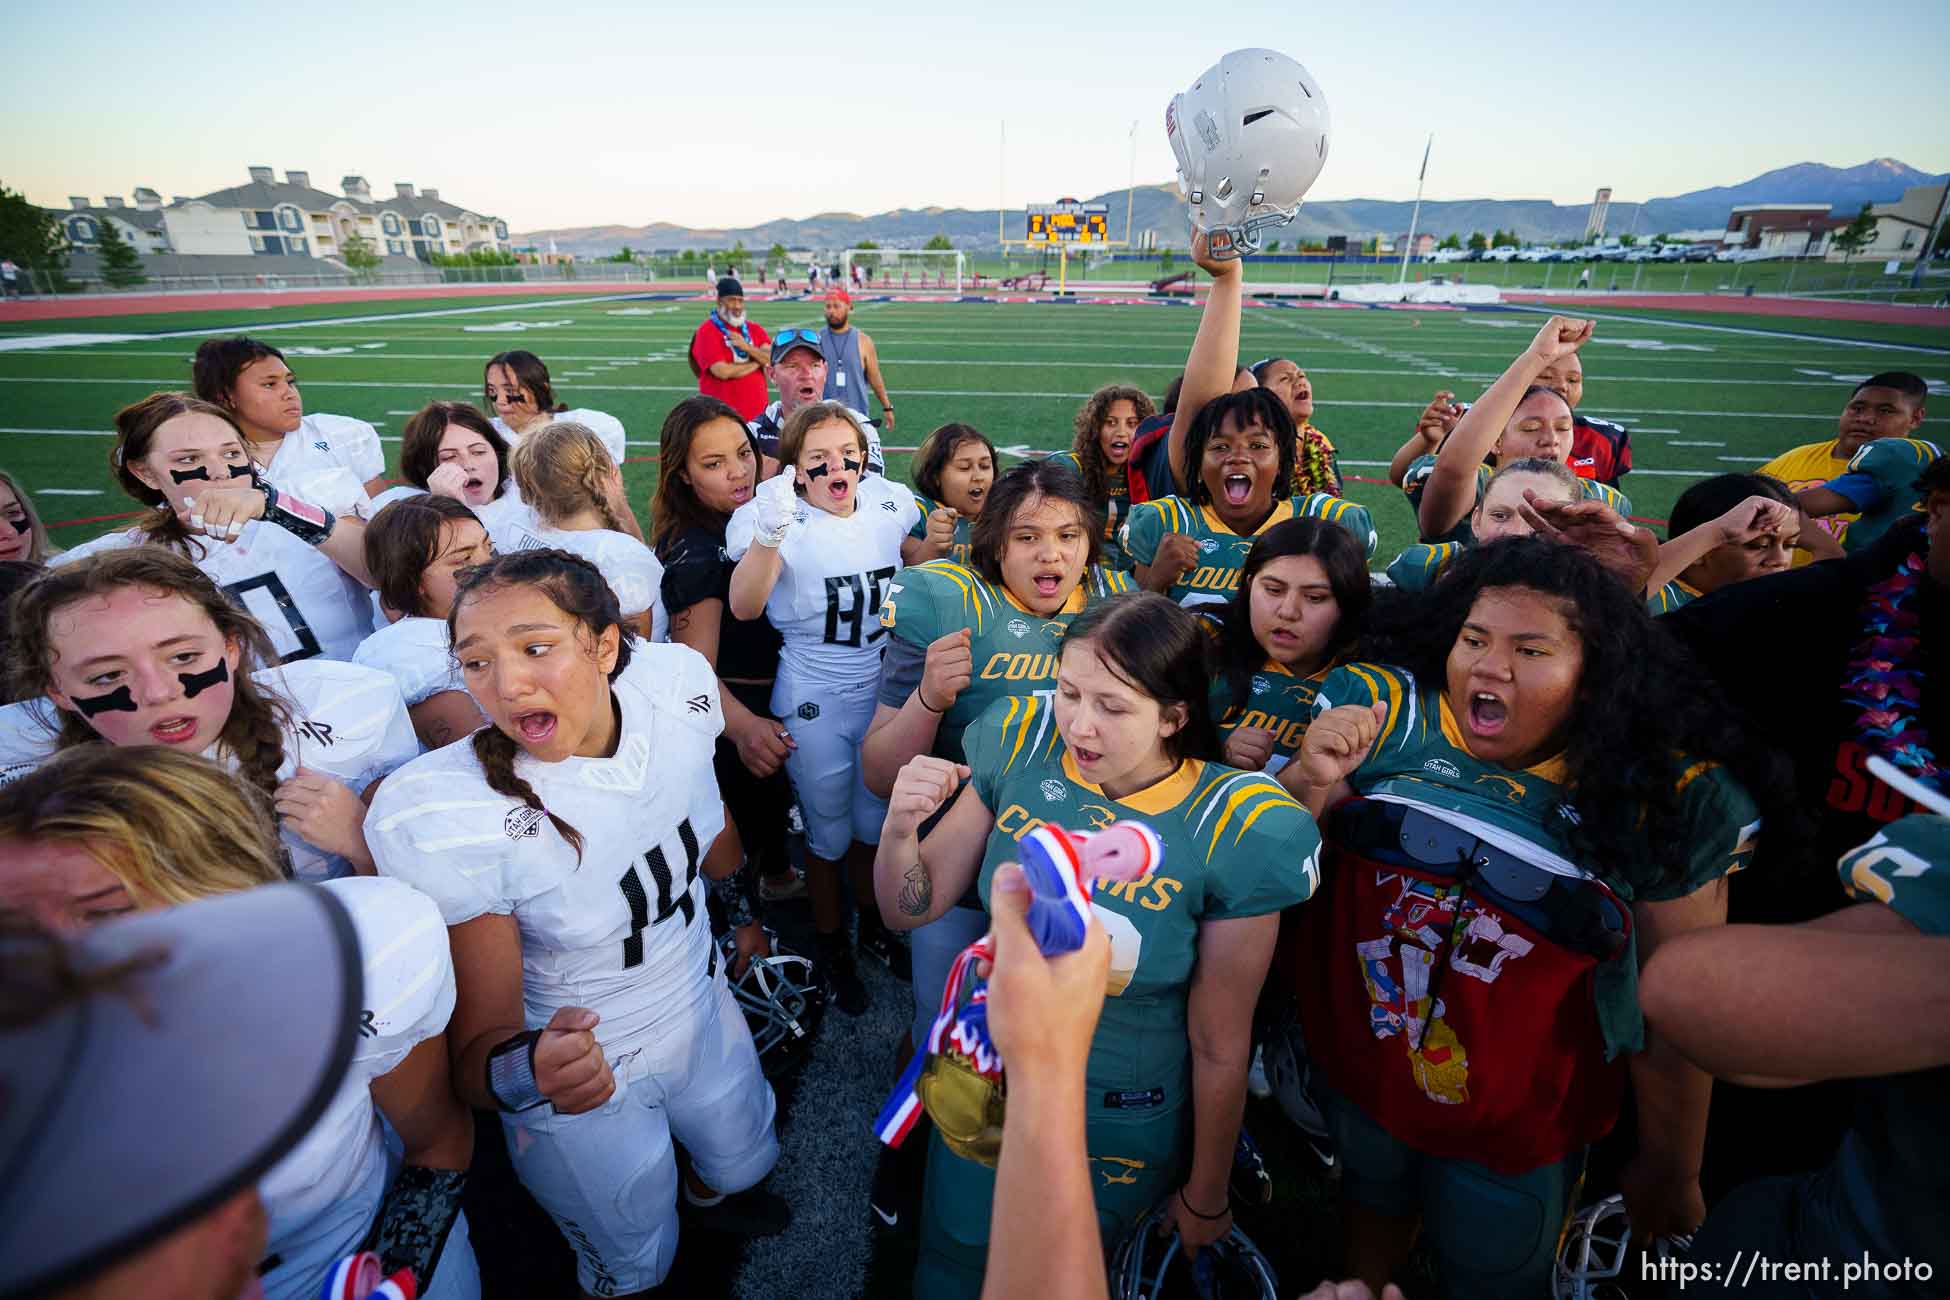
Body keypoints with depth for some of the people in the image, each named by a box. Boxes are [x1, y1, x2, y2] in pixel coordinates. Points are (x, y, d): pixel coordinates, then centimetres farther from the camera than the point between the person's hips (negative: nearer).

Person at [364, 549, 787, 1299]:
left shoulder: (676, 682, -21)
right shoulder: (440, 817, -32)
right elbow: (477, 1043, -25)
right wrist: (524, 1069, -45)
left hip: (705, 1013, 4)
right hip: (585, 1081, -4)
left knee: (747, 1164, 31)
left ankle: (708, 1194, 66)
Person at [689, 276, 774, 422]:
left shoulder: (755, 329, 14)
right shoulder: (707, 332, -4)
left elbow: (773, 360, 1)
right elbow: (722, 372, -16)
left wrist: (746, 347, -13)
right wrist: (757, 362, -3)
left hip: (758, 413, 5)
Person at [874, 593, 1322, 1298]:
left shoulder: (1232, 832, -25)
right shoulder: (1022, 747, -18)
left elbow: (1219, 1048, -13)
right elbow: (911, 909, -10)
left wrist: (1205, 1196, 0)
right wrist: (899, 830, -31)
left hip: (1121, 1125, -2)